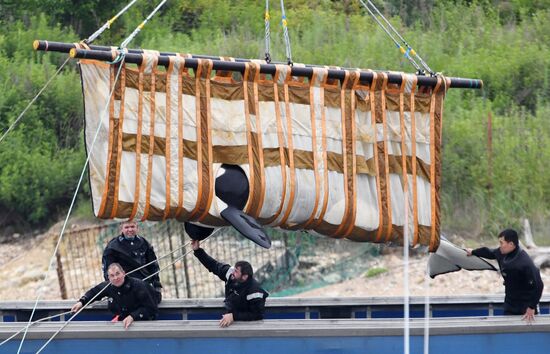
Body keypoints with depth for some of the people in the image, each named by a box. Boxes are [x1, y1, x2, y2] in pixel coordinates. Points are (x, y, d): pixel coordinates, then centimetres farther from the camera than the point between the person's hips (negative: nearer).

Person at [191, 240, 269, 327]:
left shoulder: (254, 291, -24)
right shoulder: (230, 274, -5)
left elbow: (257, 315, -24)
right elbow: (214, 265, 9)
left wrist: (234, 316, -30)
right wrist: (197, 251, 4)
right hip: (229, 319, 7)